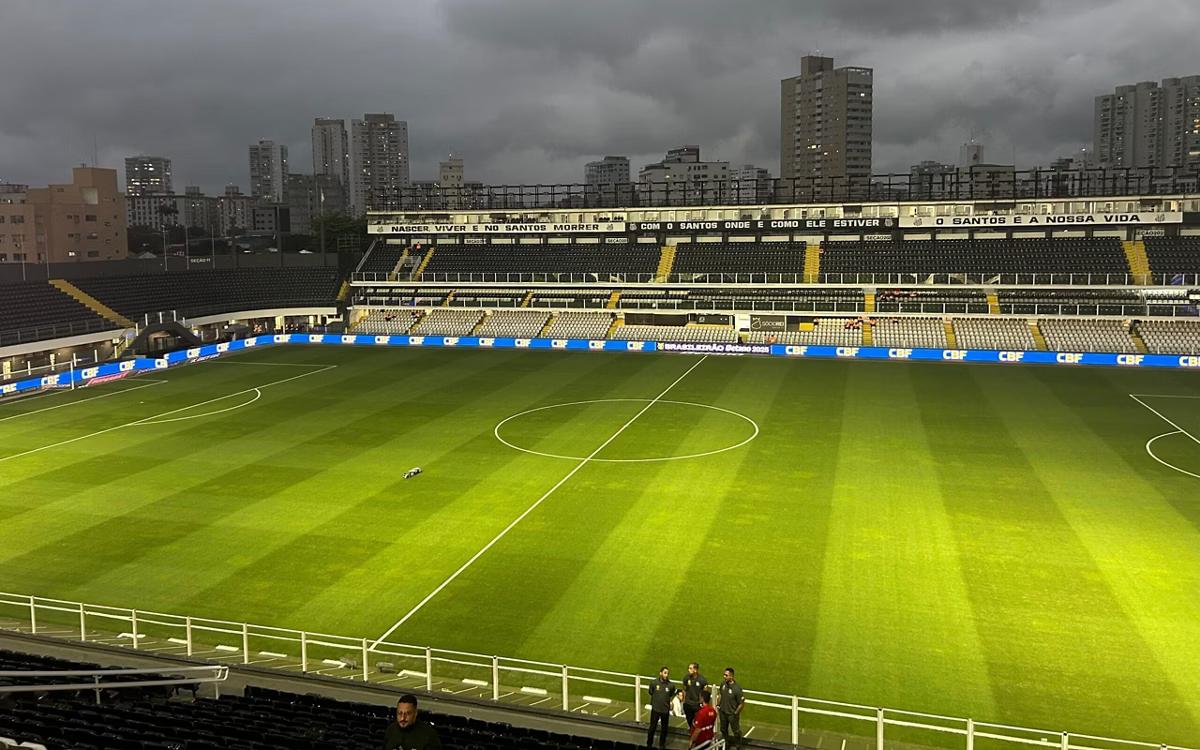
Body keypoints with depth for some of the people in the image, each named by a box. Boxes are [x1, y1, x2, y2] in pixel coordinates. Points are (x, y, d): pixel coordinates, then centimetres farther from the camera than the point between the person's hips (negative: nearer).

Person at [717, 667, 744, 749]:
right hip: (723, 712, 6)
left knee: (736, 730, 15)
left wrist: (736, 713, -13)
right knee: (723, 729, 24)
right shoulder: (723, 684, -11)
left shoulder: (737, 688, -29)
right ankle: (725, 743, 48)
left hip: (732, 714, -6)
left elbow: (742, 703, -21)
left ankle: (738, 746, 38)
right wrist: (718, 706, 6)